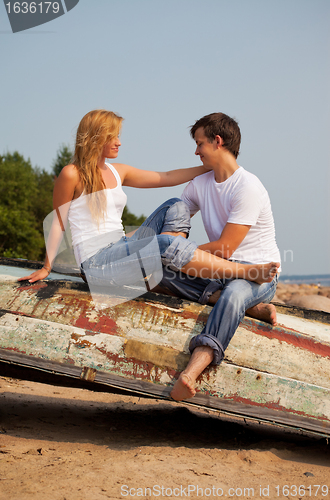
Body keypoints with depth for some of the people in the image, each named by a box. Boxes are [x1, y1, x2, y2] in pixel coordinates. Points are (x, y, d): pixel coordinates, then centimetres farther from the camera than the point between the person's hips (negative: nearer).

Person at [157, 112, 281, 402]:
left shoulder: (248, 187, -14)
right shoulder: (200, 185, 12)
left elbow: (224, 247, -17)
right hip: (220, 272, 7)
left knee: (234, 292, -42)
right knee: (159, 271, -18)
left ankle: (193, 370, -59)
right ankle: (250, 306, -19)